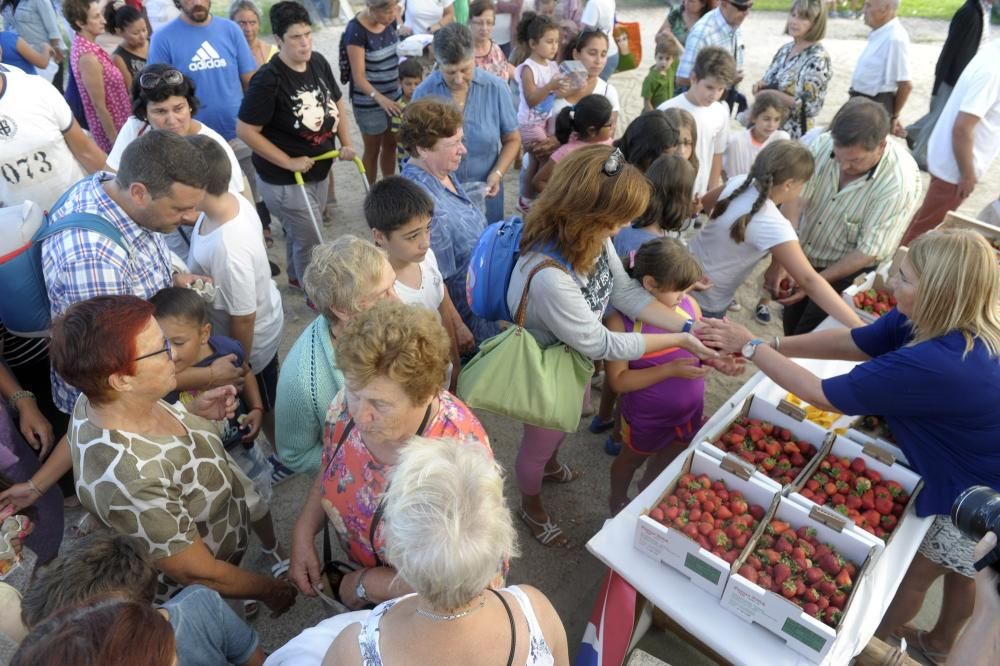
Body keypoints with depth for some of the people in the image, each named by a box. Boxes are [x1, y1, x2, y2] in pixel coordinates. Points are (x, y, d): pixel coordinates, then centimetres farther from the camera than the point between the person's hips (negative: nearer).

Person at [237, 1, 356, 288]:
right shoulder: (268, 79, -24)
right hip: (284, 180, -7)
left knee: (299, 232, 26)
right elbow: (245, 130, -22)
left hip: (319, 171, 7)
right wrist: (288, 162, -22)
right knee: (311, 240, 3)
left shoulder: (319, 62, -3)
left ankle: (295, 276, 51)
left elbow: (337, 103, 12)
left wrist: (346, 144, 0)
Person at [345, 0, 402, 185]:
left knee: (391, 144, 17)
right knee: (373, 149, 7)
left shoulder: (390, 20, -4)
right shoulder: (356, 31, -23)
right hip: (369, 102, -6)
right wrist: (379, 97, -39)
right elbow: (359, 77, -25)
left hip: (394, 96, 7)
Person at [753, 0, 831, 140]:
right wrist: (761, 85, -4)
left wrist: (773, 94, -20)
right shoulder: (785, 49, 7)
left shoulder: (818, 59, -14)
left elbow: (809, 106, -19)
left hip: (793, 134, -7)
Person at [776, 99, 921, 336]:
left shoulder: (900, 181, -26)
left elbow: (869, 251, -23)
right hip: (801, 256, 4)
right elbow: (794, 200, -21)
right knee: (791, 328, 18)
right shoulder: (824, 143, -18)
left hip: (847, 271, -4)